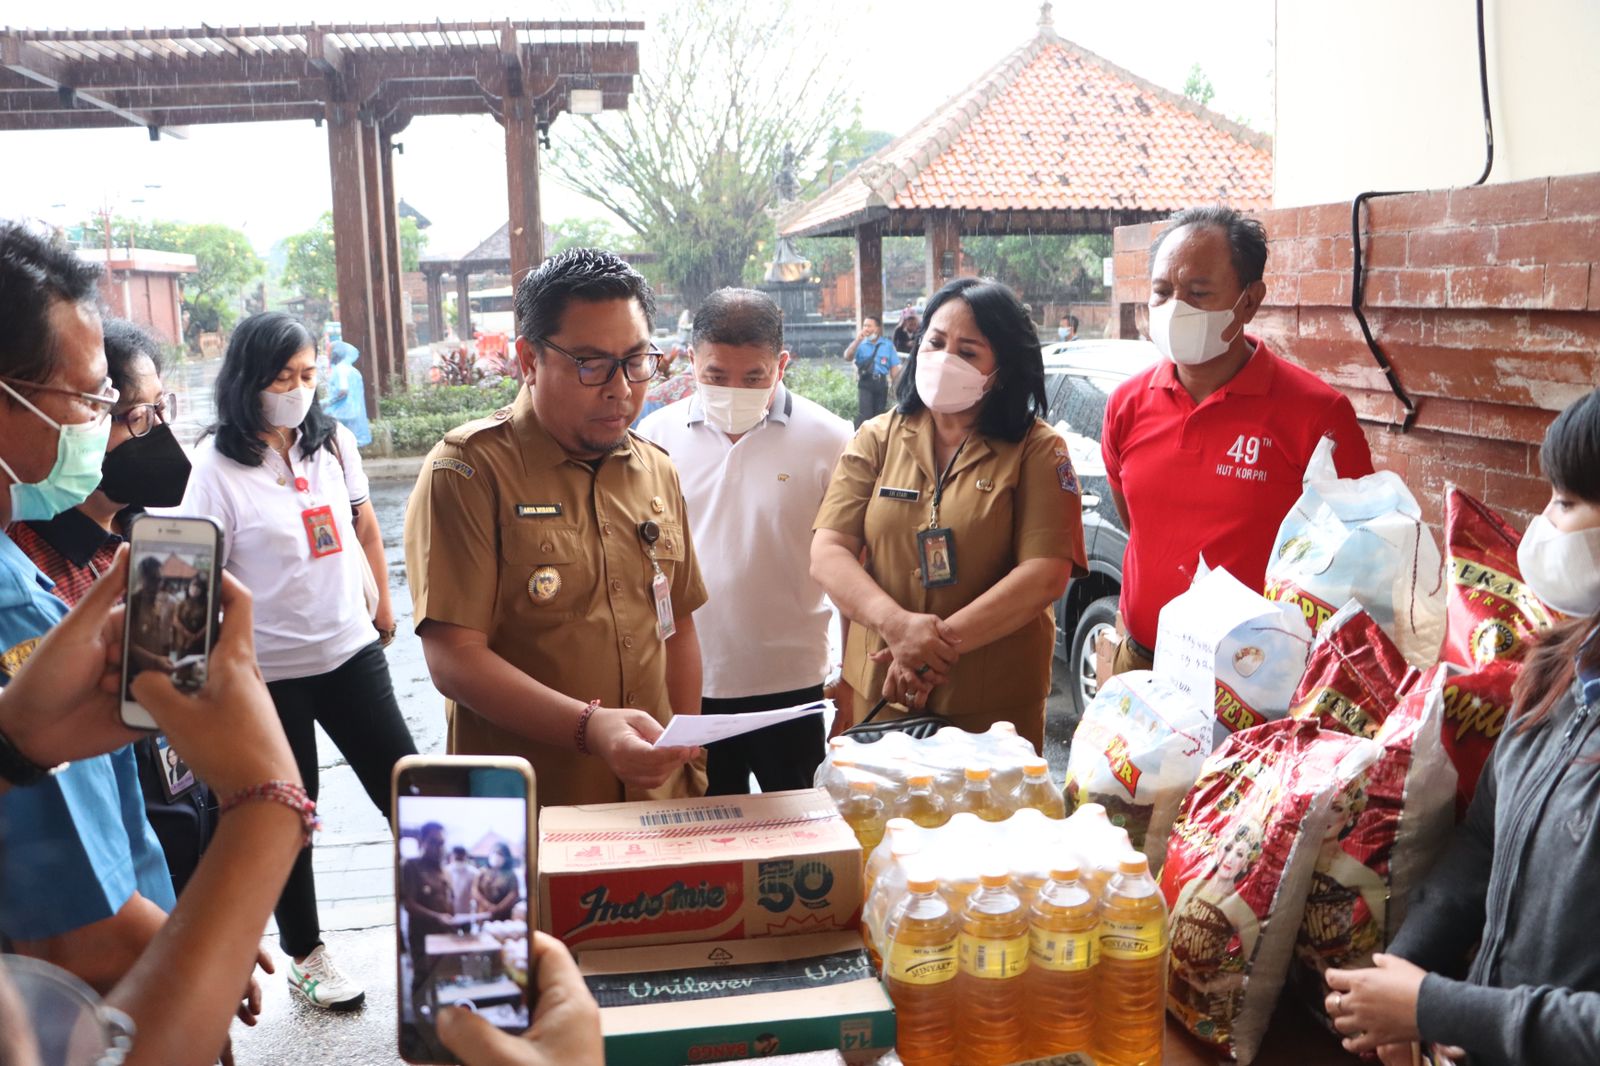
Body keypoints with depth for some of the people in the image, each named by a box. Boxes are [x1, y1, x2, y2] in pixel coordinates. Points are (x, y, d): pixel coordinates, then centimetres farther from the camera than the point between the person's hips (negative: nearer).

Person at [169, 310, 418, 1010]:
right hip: (269, 670, -3)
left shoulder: (333, 443, 1)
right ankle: (304, 956, 29)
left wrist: (383, 602, 18)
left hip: (350, 650, 4)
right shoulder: (219, 467, -12)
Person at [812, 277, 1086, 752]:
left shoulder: (1037, 449, -4)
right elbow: (827, 553, -4)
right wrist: (898, 624, -20)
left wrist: (944, 641, -19)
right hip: (878, 693, 3)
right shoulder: (877, 439, 4)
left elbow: (1045, 575, -14)